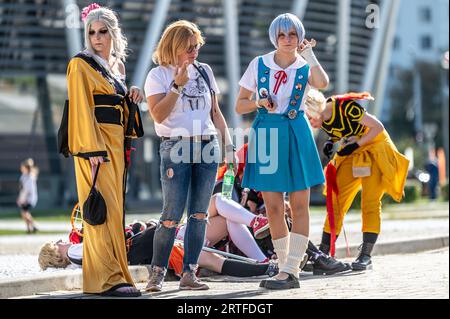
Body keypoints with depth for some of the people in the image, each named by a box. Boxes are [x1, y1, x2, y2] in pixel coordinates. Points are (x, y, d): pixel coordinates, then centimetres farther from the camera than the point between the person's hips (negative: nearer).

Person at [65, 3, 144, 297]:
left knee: (114, 207, 7)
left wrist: (131, 97, 4)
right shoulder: (81, 64, -5)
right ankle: (106, 278, -14)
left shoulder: (117, 65, 17)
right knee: (104, 207, -12)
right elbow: (82, 108, -12)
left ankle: (114, 271, 10)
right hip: (94, 142, -8)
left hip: (116, 141, 8)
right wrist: (92, 150, -20)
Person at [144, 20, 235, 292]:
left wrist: (228, 144, 12)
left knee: (200, 214, 2)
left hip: (208, 147, 5)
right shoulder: (158, 75, 0)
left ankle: (189, 274, 6)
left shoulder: (204, 71, 14)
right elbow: (158, 115, -12)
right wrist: (178, 84, -16)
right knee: (172, 216, -9)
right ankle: (157, 273, 1)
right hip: (176, 148, -5)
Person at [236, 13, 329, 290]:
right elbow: (240, 105, 8)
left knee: (299, 205, -5)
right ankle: (290, 272, 10)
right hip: (266, 134, 1)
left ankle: (290, 271, -4)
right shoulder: (259, 65, 5)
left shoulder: (305, 67, 2)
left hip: (296, 134, -1)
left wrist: (309, 54, -18)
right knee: (273, 208, 1)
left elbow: (322, 83, -22)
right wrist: (259, 103, -10)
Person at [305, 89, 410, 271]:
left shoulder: (346, 107, -28)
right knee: (336, 203, -1)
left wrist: (355, 145, -24)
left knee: (370, 203, -13)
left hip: (373, 149, -6)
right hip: (350, 155, 6)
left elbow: (378, 127, -22)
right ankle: (323, 253, 2)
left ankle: (366, 256, -13)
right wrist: (331, 143, -7)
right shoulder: (321, 118, -8)